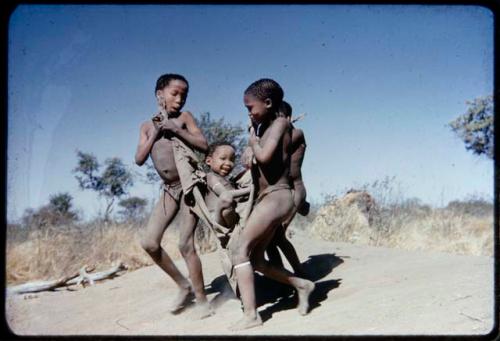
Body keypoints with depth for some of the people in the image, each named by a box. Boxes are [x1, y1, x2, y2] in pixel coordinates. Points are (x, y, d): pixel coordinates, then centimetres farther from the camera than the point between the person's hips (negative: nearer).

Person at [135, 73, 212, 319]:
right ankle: (184, 286, 14)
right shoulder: (147, 126, 9)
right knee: (149, 243, -2)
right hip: (169, 190, 5)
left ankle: (201, 299, 2)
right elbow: (139, 159, -2)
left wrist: (175, 129, -18)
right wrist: (155, 133, -9)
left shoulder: (184, 117, -1)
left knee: (185, 244, -11)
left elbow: (204, 146, -12)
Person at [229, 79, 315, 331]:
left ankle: (250, 314, -20)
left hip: (276, 196, -10)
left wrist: (252, 142, -3)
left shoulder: (280, 123, -5)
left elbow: (264, 156, -20)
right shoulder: (263, 127, 20)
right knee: (256, 261, 10)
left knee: (241, 251, -17)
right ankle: (301, 285, 21)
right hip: (265, 199, 10)